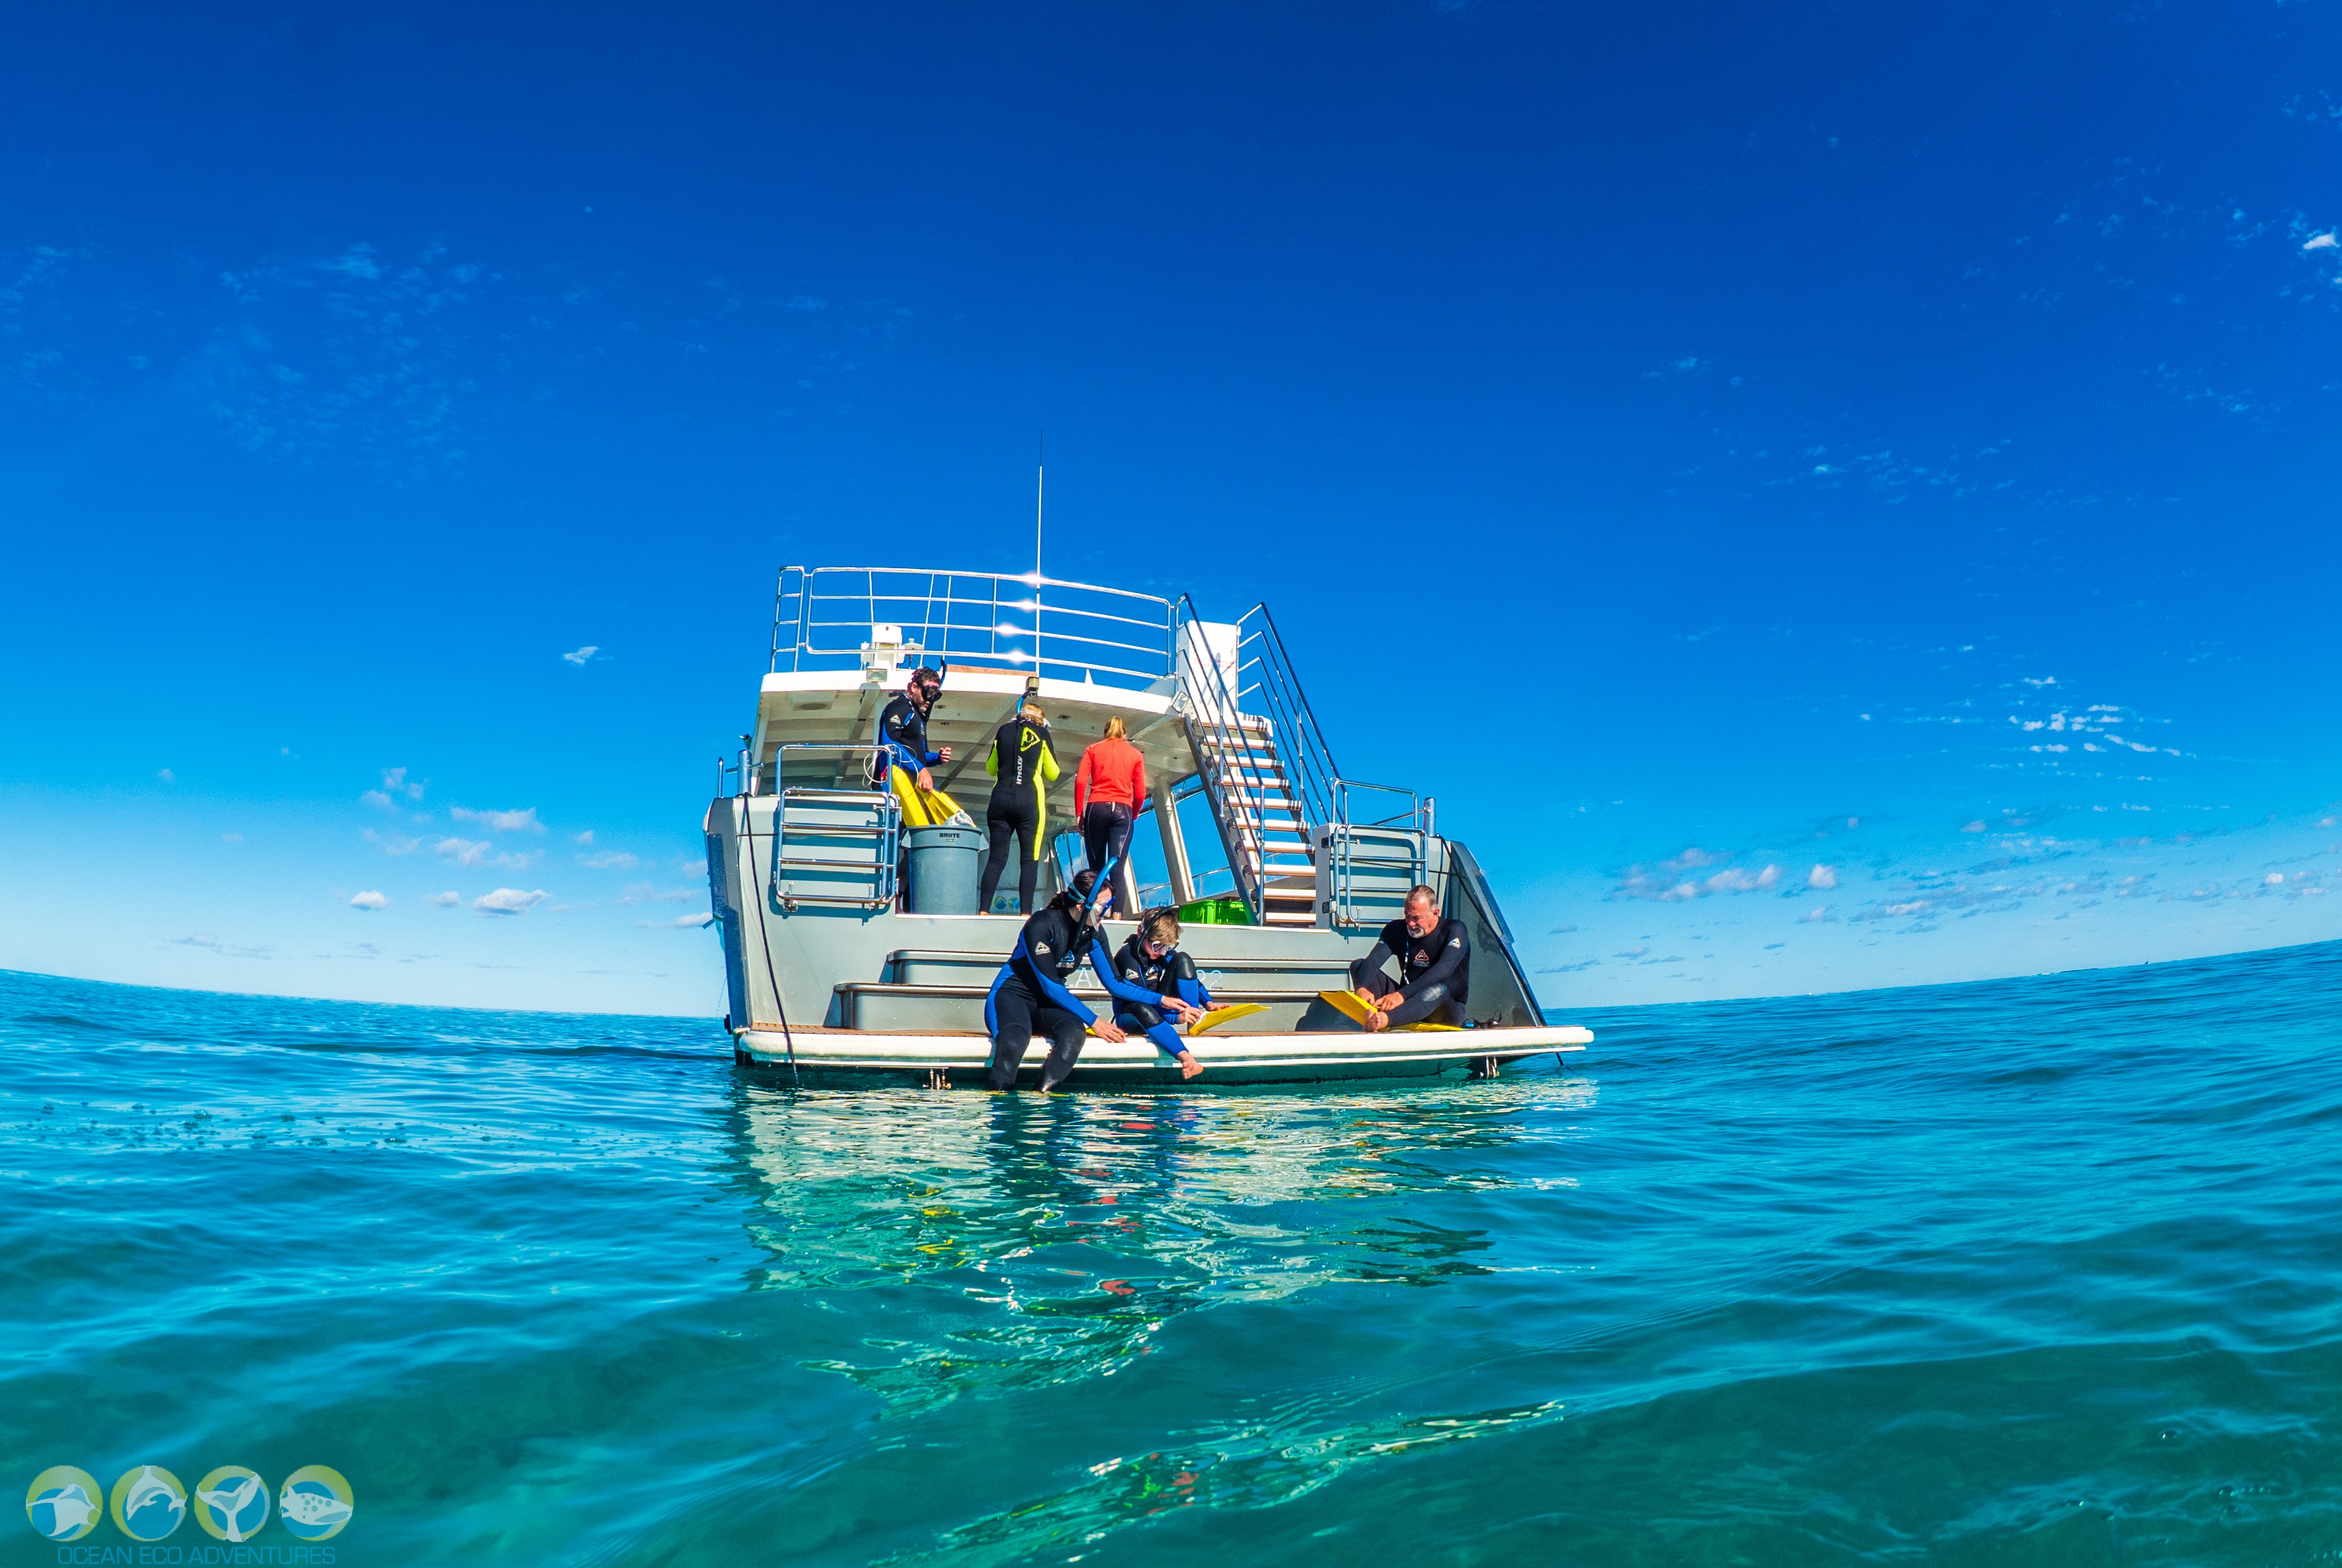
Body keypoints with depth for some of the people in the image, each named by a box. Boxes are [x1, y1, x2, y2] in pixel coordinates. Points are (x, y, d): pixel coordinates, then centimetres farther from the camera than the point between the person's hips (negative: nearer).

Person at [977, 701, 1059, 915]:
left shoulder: (1004, 730, 13)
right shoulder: (1041, 733, 6)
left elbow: (991, 768, 22)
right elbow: (1053, 774, 11)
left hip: (1000, 799, 3)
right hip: (1029, 800, -3)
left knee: (996, 858, 4)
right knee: (1030, 859, -1)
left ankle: (983, 910, -4)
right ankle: (1025, 912, -8)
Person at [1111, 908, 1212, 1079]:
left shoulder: (1166, 951, 0)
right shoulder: (1126, 956, -20)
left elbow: (1191, 978, 5)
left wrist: (1209, 1004, -12)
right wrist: (1177, 1018, -35)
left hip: (1161, 1007, 6)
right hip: (1131, 1015, -6)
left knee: (1183, 959, -11)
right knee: (1143, 1008, -44)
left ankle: (1195, 1018, -21)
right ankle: (1186, 1057, -56)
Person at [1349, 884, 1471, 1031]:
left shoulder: (1455, 930, -9)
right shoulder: (1397, 929, 2)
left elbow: (1443, 970, -27)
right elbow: (1373, 960, -14)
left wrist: (1402, 994, -41)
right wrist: (1362, 988, -37)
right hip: (1408, 1001, 4)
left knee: (1439, 989, -39)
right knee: (1358, 965, -11)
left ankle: (1383, 1019, -62)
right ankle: (1373, 1018, -42)